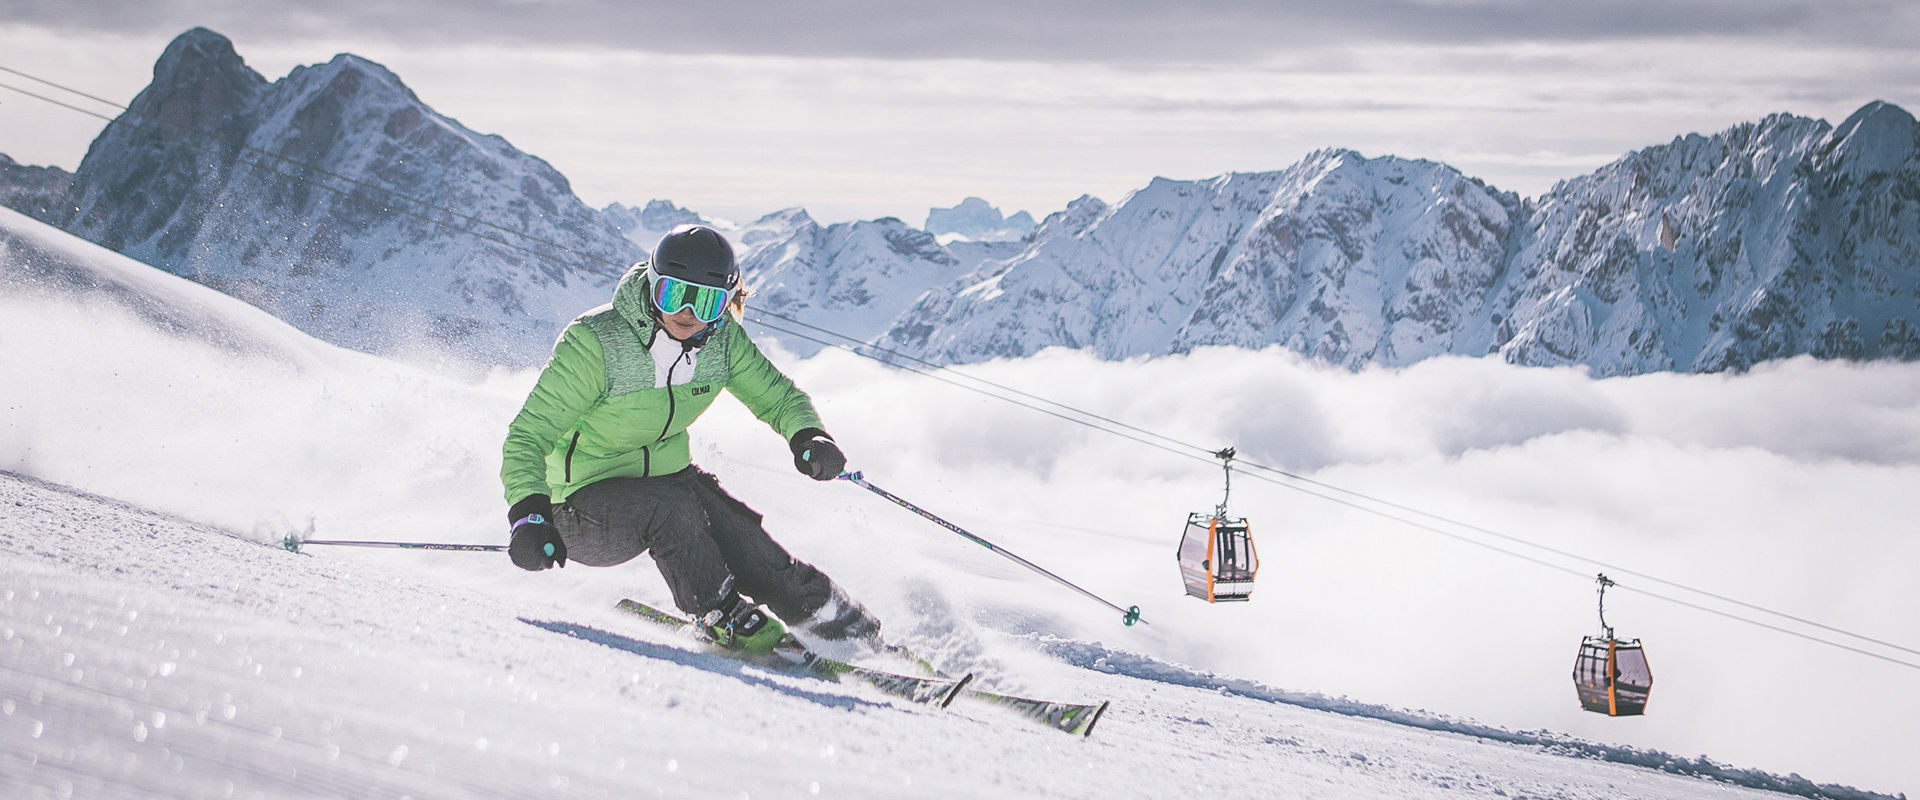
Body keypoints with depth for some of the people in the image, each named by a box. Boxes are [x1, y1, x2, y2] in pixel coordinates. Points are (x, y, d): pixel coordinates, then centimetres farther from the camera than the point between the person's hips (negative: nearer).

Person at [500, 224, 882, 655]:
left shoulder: (721, 338, -10)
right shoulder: (593, 343, -26)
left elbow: (776, 395, 3)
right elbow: (527, 437, -24)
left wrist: (807, 436, -21)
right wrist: (528, 515, -42)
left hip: (670, 474, 5)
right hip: (586, 502, -4)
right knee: (669, 507, -35)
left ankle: (856, 635, 2)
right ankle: (726, 618, -15)